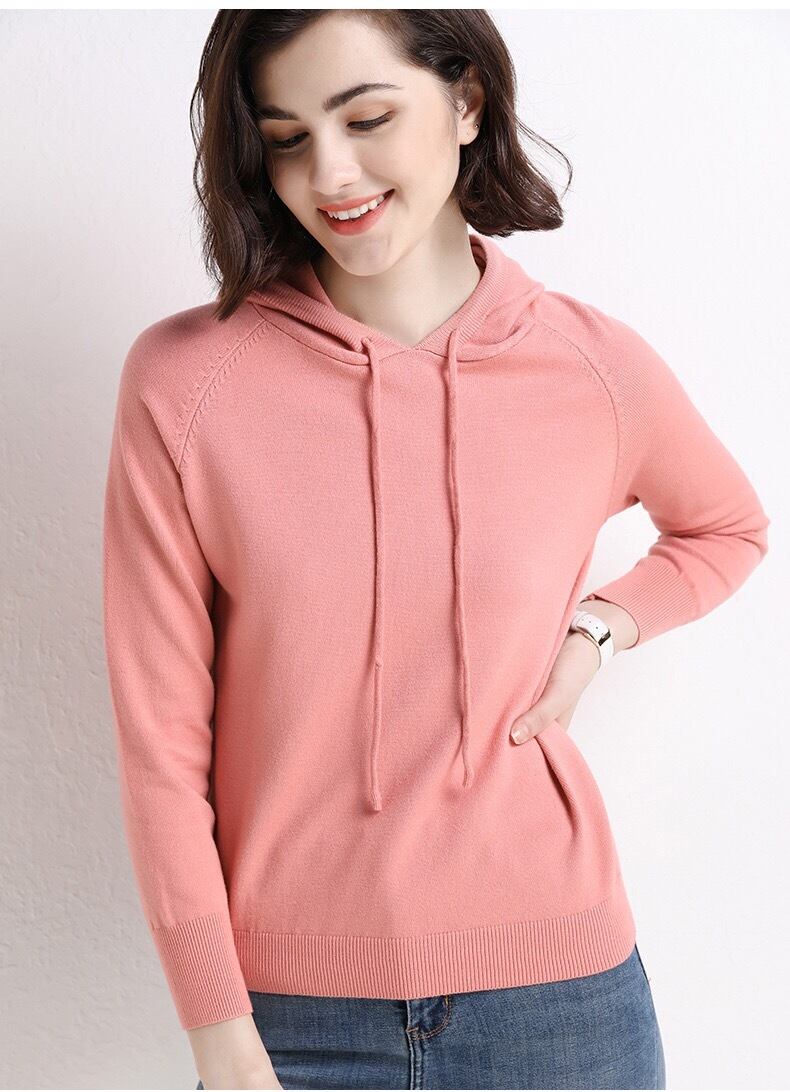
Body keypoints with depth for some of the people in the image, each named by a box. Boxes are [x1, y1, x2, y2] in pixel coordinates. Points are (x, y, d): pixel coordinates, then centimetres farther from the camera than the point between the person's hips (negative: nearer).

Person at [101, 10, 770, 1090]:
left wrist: (604, 623, -3)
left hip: (555, 985, 2)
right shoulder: (183, 380, -9)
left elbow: (730, 527, 17)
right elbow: (162, 745, -7)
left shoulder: (599, 368, -5)